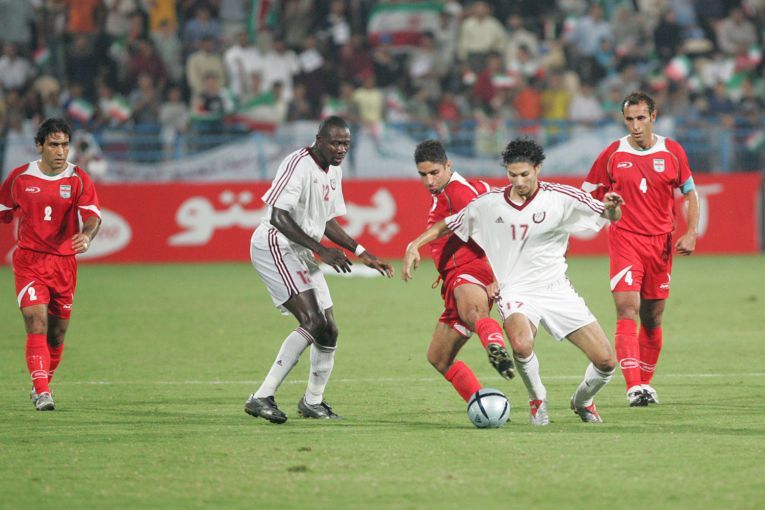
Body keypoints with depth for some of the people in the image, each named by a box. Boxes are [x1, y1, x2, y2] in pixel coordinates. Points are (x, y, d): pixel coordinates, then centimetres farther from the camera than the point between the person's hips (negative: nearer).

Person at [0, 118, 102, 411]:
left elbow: (92, 215, -16)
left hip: (64, 263, 1)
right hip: (28, 261, -1)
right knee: (37, 323, -18)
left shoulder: (79, 180, -3)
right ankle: (42, 393, -22)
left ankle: (42, 386, 31)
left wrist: (87, 235, -37)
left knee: (57, 332, 8)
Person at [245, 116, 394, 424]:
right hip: (274, 246, -10)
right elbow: (278, 216, -24)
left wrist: (361, 253, 14)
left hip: (301, 254, 10)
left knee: (328, 330, 10)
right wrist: (321, 250, -27)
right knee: (313, 321, -22)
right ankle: (263, 397, -25)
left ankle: (313, 401, 26)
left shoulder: (334, 172, 13)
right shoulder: (299, 165, -18)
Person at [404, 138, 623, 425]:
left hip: (556, 290, 1)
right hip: (515, 291, -1)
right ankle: (537, 400, -4)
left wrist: (611, 207, -25)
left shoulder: (560, 197, -6)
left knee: (606, 361, -6)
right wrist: (415, 245, -1)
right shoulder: (489, 203, -3)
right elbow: (448, 225, 10)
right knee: (522, 344, -36)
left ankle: (582, 401, 30)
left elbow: (609, 217, -2)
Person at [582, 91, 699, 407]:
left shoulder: (672, 152, 3)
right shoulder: (612, 155, -1)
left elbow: (690, 193, 11)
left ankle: (646, 382, 23)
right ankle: (634, 387, -24)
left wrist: (690, 233, 0)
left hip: (661, 243, 2)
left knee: (652, 318, 8)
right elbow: (586, 195, 9)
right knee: (627, 310, -17)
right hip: (625, 240, -2)